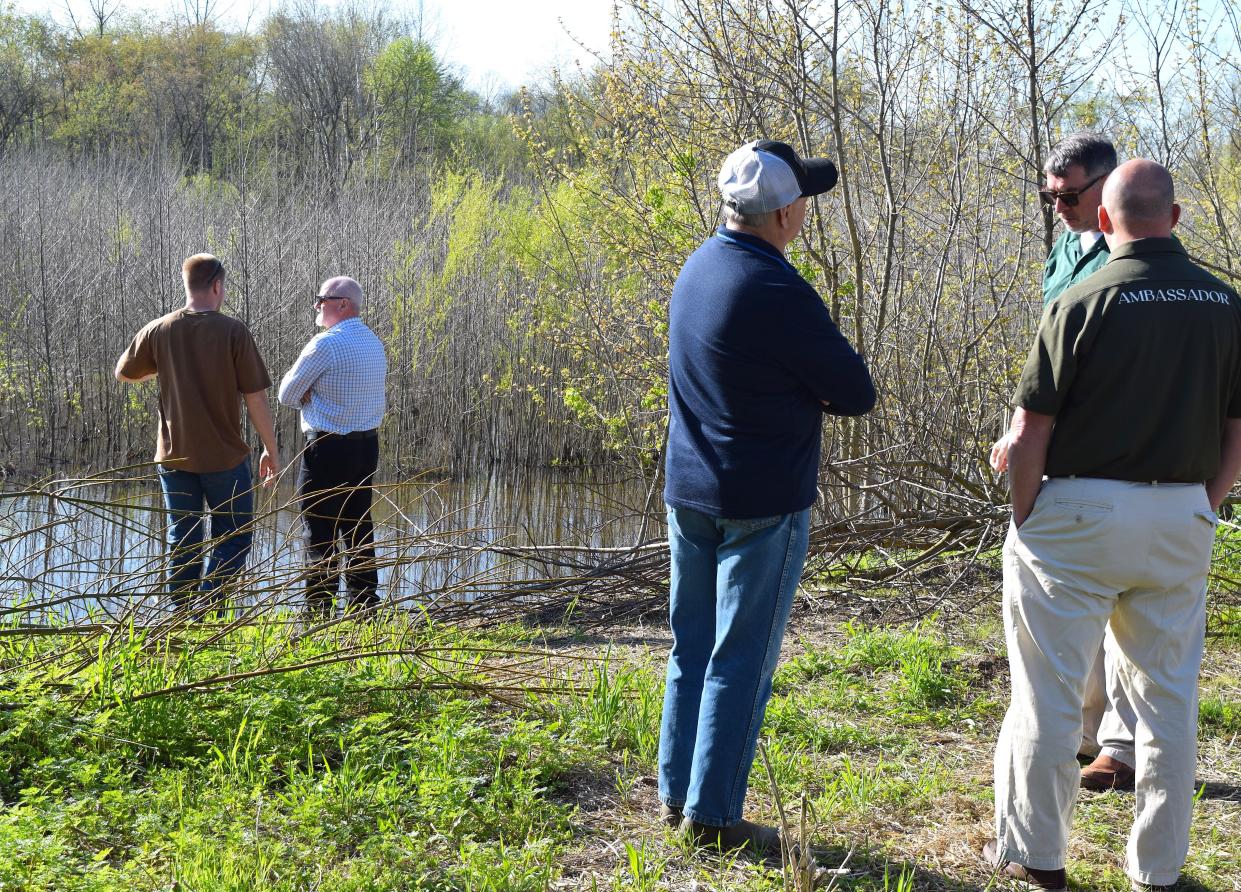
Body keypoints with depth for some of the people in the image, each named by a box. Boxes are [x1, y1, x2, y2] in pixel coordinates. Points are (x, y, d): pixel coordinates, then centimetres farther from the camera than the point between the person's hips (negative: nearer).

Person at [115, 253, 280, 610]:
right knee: (233, 538, 9)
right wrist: (271, 449, 0)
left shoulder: (159, 330, -3)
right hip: (224, 456, -3)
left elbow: (123, 373, 14)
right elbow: (255, 398, -10)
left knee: (182, 540, 15)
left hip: (174, 456, 3)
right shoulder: (233, 331, -12)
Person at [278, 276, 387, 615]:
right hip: (368, 444, 8)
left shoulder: (326, 343, -16)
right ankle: (364, 605, 18)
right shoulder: (374, 342, 11)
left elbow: (287, 395, -10)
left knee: (320, 531, -1)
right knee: (358, 525, 14)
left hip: (328, 448, -8)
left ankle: (319, 610, 1)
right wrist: (313, 394, 3)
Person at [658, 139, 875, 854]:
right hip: (762, 504, -8)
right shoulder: (777, 292, -21)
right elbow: (856, 393, -14)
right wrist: (824, 388, 5)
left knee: (692, 647, 16)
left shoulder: (700, 265, 6)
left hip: (689, 492, 8)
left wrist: (801, 389, 1)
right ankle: (712, 814, 7)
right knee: (742, 660, 1)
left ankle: (677, 794, 24)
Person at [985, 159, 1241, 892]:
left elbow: (1030, 433, -13)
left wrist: (1026, 518, -2)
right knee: (1169, 697, 14)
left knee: (1050, 693, 8)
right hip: (1182, 523, 4)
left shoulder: (1082, 304, -12)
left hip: (1079, 514, -4)